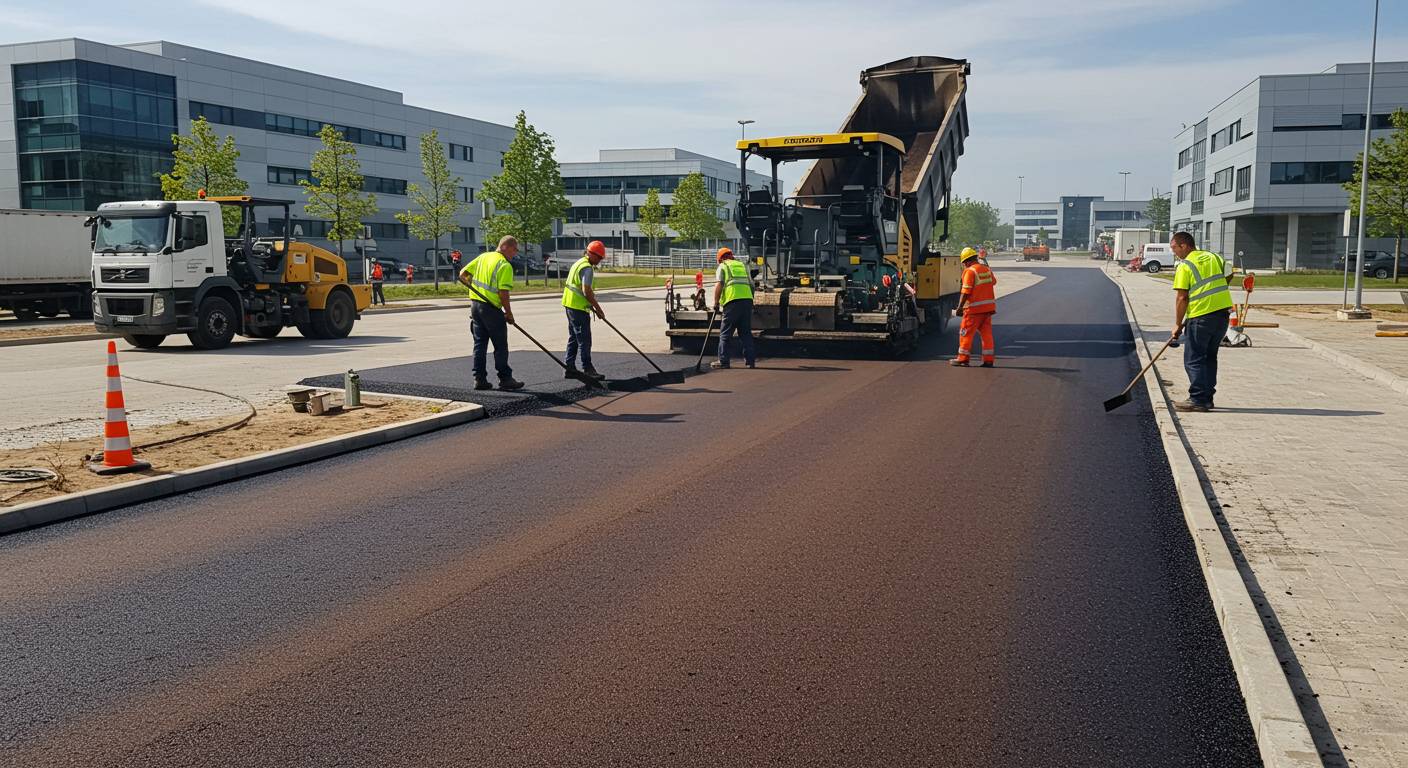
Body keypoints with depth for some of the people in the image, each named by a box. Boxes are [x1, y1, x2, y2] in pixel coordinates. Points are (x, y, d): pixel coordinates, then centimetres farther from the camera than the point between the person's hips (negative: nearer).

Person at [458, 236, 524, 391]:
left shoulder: (483, 257, 10)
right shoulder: (505, 265, -13)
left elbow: (463, 274, 10)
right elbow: (503, 292, -19)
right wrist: (509, 313, -10)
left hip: (475, 304, 7)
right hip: (491, 308, -7)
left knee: (480, 344, 12)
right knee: (501, 346, 3)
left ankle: (480, 379, 13)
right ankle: (505, 379, 7)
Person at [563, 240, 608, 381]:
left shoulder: (579, 263, 18)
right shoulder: (587, 268, -15)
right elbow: (586, 291, -22)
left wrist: (593, 307, 21)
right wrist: (598, 308, -14)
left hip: (570, 305, 10)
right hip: (579, 307, -10)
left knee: (574, 338, 14)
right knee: (584, 340, -6)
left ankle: (569, 368, 17)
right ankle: (587, 369, -3)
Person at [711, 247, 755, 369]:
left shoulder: (723, 266, 10)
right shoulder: (743, 265, 25)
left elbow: (719, 285, -3)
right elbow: (751, 284, 22)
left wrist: (716, 302, 2)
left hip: (732, 300, -5)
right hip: (747, 299, 5)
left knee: (725, 333, 1)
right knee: (746, 332, 11)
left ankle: (723, 361, 0)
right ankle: (750, 360, 9)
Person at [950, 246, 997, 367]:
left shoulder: (969, 271, -13)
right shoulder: (987, 269, 10)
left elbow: (966, 292, -18)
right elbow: (993, 282, 29)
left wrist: (959, 307, -15)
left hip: (975, 308, -7)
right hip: (989, 306, 7)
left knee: (966, 332, 2)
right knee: (986, 332, 10)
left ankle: (963, 359, 6)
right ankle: (989, 359, 9)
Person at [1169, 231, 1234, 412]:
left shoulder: (1184, 266, -7)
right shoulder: (1214, 257, 14)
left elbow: (1182, 298, -11)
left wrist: (1178, 325, -6)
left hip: (1201, 316, -7)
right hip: (1224, 312, 7)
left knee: (1193, 359, 0)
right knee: (1210, 356, 16)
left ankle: (1198, 400, -3)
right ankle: (1207, 398, 19)